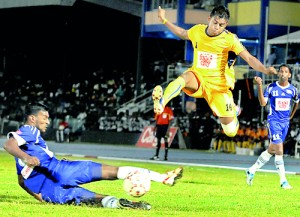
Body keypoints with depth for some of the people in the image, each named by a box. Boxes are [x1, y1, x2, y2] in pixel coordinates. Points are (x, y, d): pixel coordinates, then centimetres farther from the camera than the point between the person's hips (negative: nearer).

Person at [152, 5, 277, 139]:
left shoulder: (229, 39, -9)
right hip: (198, 78, 1)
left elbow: (249, 58, -14)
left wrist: (265, 70, -31)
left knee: (230, 131, -2)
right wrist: (164, 21, 20)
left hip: (218, 85, -1)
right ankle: (161, 102, -63)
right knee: (185, 77, -39)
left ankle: (233, 111, 35)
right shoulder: (197, 31, 1)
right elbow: (182, 34, 24)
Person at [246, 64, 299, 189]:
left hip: (285, 122, 5)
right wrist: (259, 86, -20)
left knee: (271, 150, 10)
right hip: (274, 121, -5)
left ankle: (252, 170, 26)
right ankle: (283, 181, -12)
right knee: (279, 150, -15)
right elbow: (263, 103, -11)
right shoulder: (271, 87, -6)